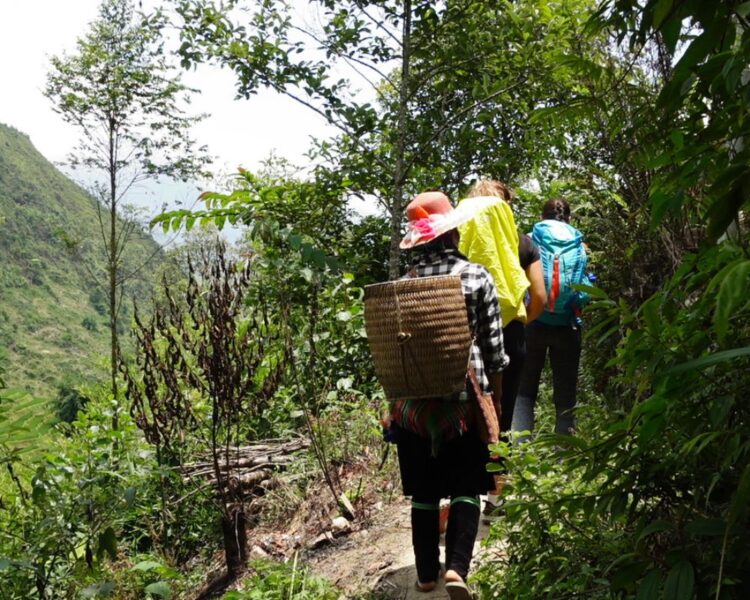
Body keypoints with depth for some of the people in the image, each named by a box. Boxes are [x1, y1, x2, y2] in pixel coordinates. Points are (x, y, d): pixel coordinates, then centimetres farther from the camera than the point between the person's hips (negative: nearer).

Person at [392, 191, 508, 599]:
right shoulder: (477, 277, -4)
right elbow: (493, 348, -1)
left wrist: (395, 404, 14)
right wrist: (496, 400, 11)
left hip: (414, 401, 2)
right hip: (466, 399, -2)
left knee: (423, 492, 12)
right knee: (466, 488, 8)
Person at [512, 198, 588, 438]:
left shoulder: (531, 240, 3)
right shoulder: (579, 245, 6)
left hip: (534, 322, -1)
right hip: (567, 325, 1)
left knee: (525, 387, 5)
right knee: (565, 391, 9)